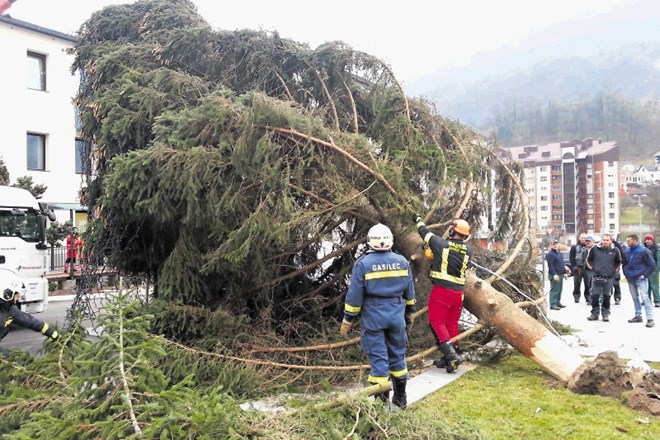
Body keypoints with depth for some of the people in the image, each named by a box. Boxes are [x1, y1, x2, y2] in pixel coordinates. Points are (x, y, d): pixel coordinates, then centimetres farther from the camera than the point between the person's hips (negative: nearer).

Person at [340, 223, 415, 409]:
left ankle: (382, 401, 9)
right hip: (396, 315, 4)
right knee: (397, 355, 15)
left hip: (373, 317, -3)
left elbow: (354, 295, -9)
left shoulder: (363, 263, -10)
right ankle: (400, 398, 27)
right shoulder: (402, 261, 2)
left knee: (378, 358, 3)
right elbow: (409, 292, 11)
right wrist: (409, 313, 24)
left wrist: (347, 320, -1)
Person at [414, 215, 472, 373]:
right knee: (452, 324, 12)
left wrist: (418, 220, 27)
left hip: (441, 290, -5)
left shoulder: (442, 244, -7)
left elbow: (425, 232, 8)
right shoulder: (468, 250, 3)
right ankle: (448, 359, 16)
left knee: (437, 322, -1)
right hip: (458, 293, 5)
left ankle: (451, 354, -14)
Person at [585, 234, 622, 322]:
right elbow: (588, 259, 12)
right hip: (596, 277, 0)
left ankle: (605, 314, 18)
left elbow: (619, 262, 15)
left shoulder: (615, 250, -2)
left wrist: (616, 269, 6)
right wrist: (591, 267, 4)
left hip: (609, 278, 0)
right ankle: (595, 313, 12)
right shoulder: (594, 249, -3)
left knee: (606, 297, 8)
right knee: (595, 296, 2)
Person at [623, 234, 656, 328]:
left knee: (645, 298, -10)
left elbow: (652, 265, -8)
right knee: (635, 298, 14)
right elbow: (624, 263, 20)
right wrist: (626, 273, 9)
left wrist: (644, 275, -12)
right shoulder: (627, 251, 6)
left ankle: (650, 319, -9)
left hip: (640, 279, -6)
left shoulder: (643, 251, -12)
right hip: (630, 279, 6)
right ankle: (638, 316, 24)